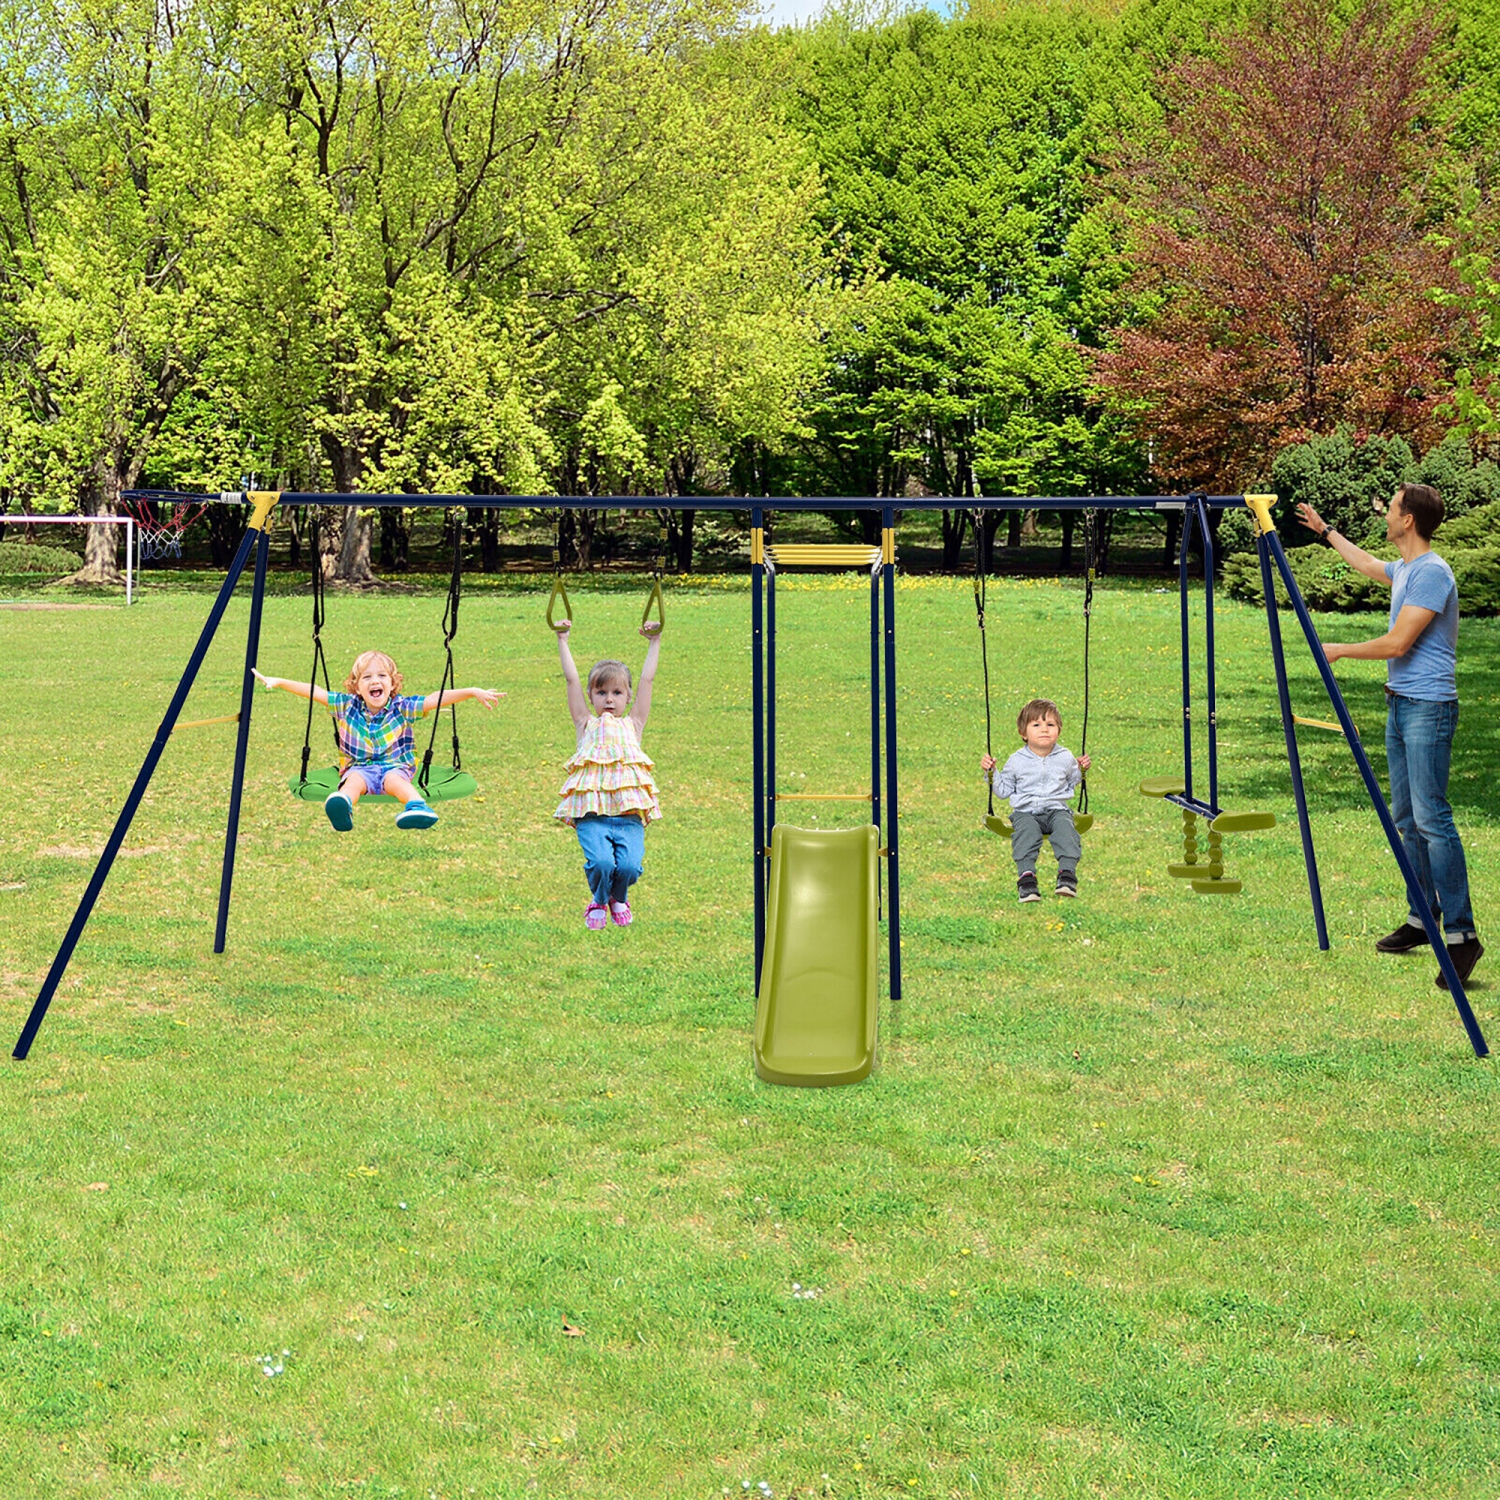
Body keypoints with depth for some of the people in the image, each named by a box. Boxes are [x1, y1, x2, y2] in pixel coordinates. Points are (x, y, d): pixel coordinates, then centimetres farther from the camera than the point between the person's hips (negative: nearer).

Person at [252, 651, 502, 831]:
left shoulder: (401, 707, 1)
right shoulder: (346, 705, 6)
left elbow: (436, 699, -7)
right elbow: (314, 691, 6)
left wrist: (472, 692, -15)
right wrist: (279, 682, 2)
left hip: (395, 765, 0)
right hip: (359, 767, 0)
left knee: (394, 780, -35)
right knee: (354, 780, -34)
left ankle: (418, 806, -64)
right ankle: (342, 805, -67)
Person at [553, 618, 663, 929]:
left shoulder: (632, 725, 21)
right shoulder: (586, 725, 19)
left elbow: (647, 679, 22)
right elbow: (571, 679, 18)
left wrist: (654, 642, 26)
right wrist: (562, 640, 21)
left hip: (629, 814, 1)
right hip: (591, 814, -1)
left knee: (629, 865, -22)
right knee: (601, 862, -25)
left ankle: (619, 898, 16)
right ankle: (599, 901, 11)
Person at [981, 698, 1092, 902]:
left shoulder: (1065, 758, 10)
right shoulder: (1017, 761, 6)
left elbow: (1072, 784, 25)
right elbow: (1003, 791, 13)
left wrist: (1081, 771, 8)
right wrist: (991, 773, 0)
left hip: (1057, 809, 1)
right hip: (1026, 811, -1)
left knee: (1065, 826, -32)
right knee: (1026, 830, -34)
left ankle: (1067, 872, -41)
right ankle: (1026, 875, -45)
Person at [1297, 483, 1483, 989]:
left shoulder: (1432, 573, -16)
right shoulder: (1403, 569, 14)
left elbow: (1397, 643, -20)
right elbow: (1367, 564, 38)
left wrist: (1340, 651, -7)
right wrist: (1325, 532, 46)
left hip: (1428, 707, -10)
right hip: (1400, 704, 10)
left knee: (1431, 818, -15)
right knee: (1407, 818, 12)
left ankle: (1462, 933, -15)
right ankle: (1421, 919, 19)